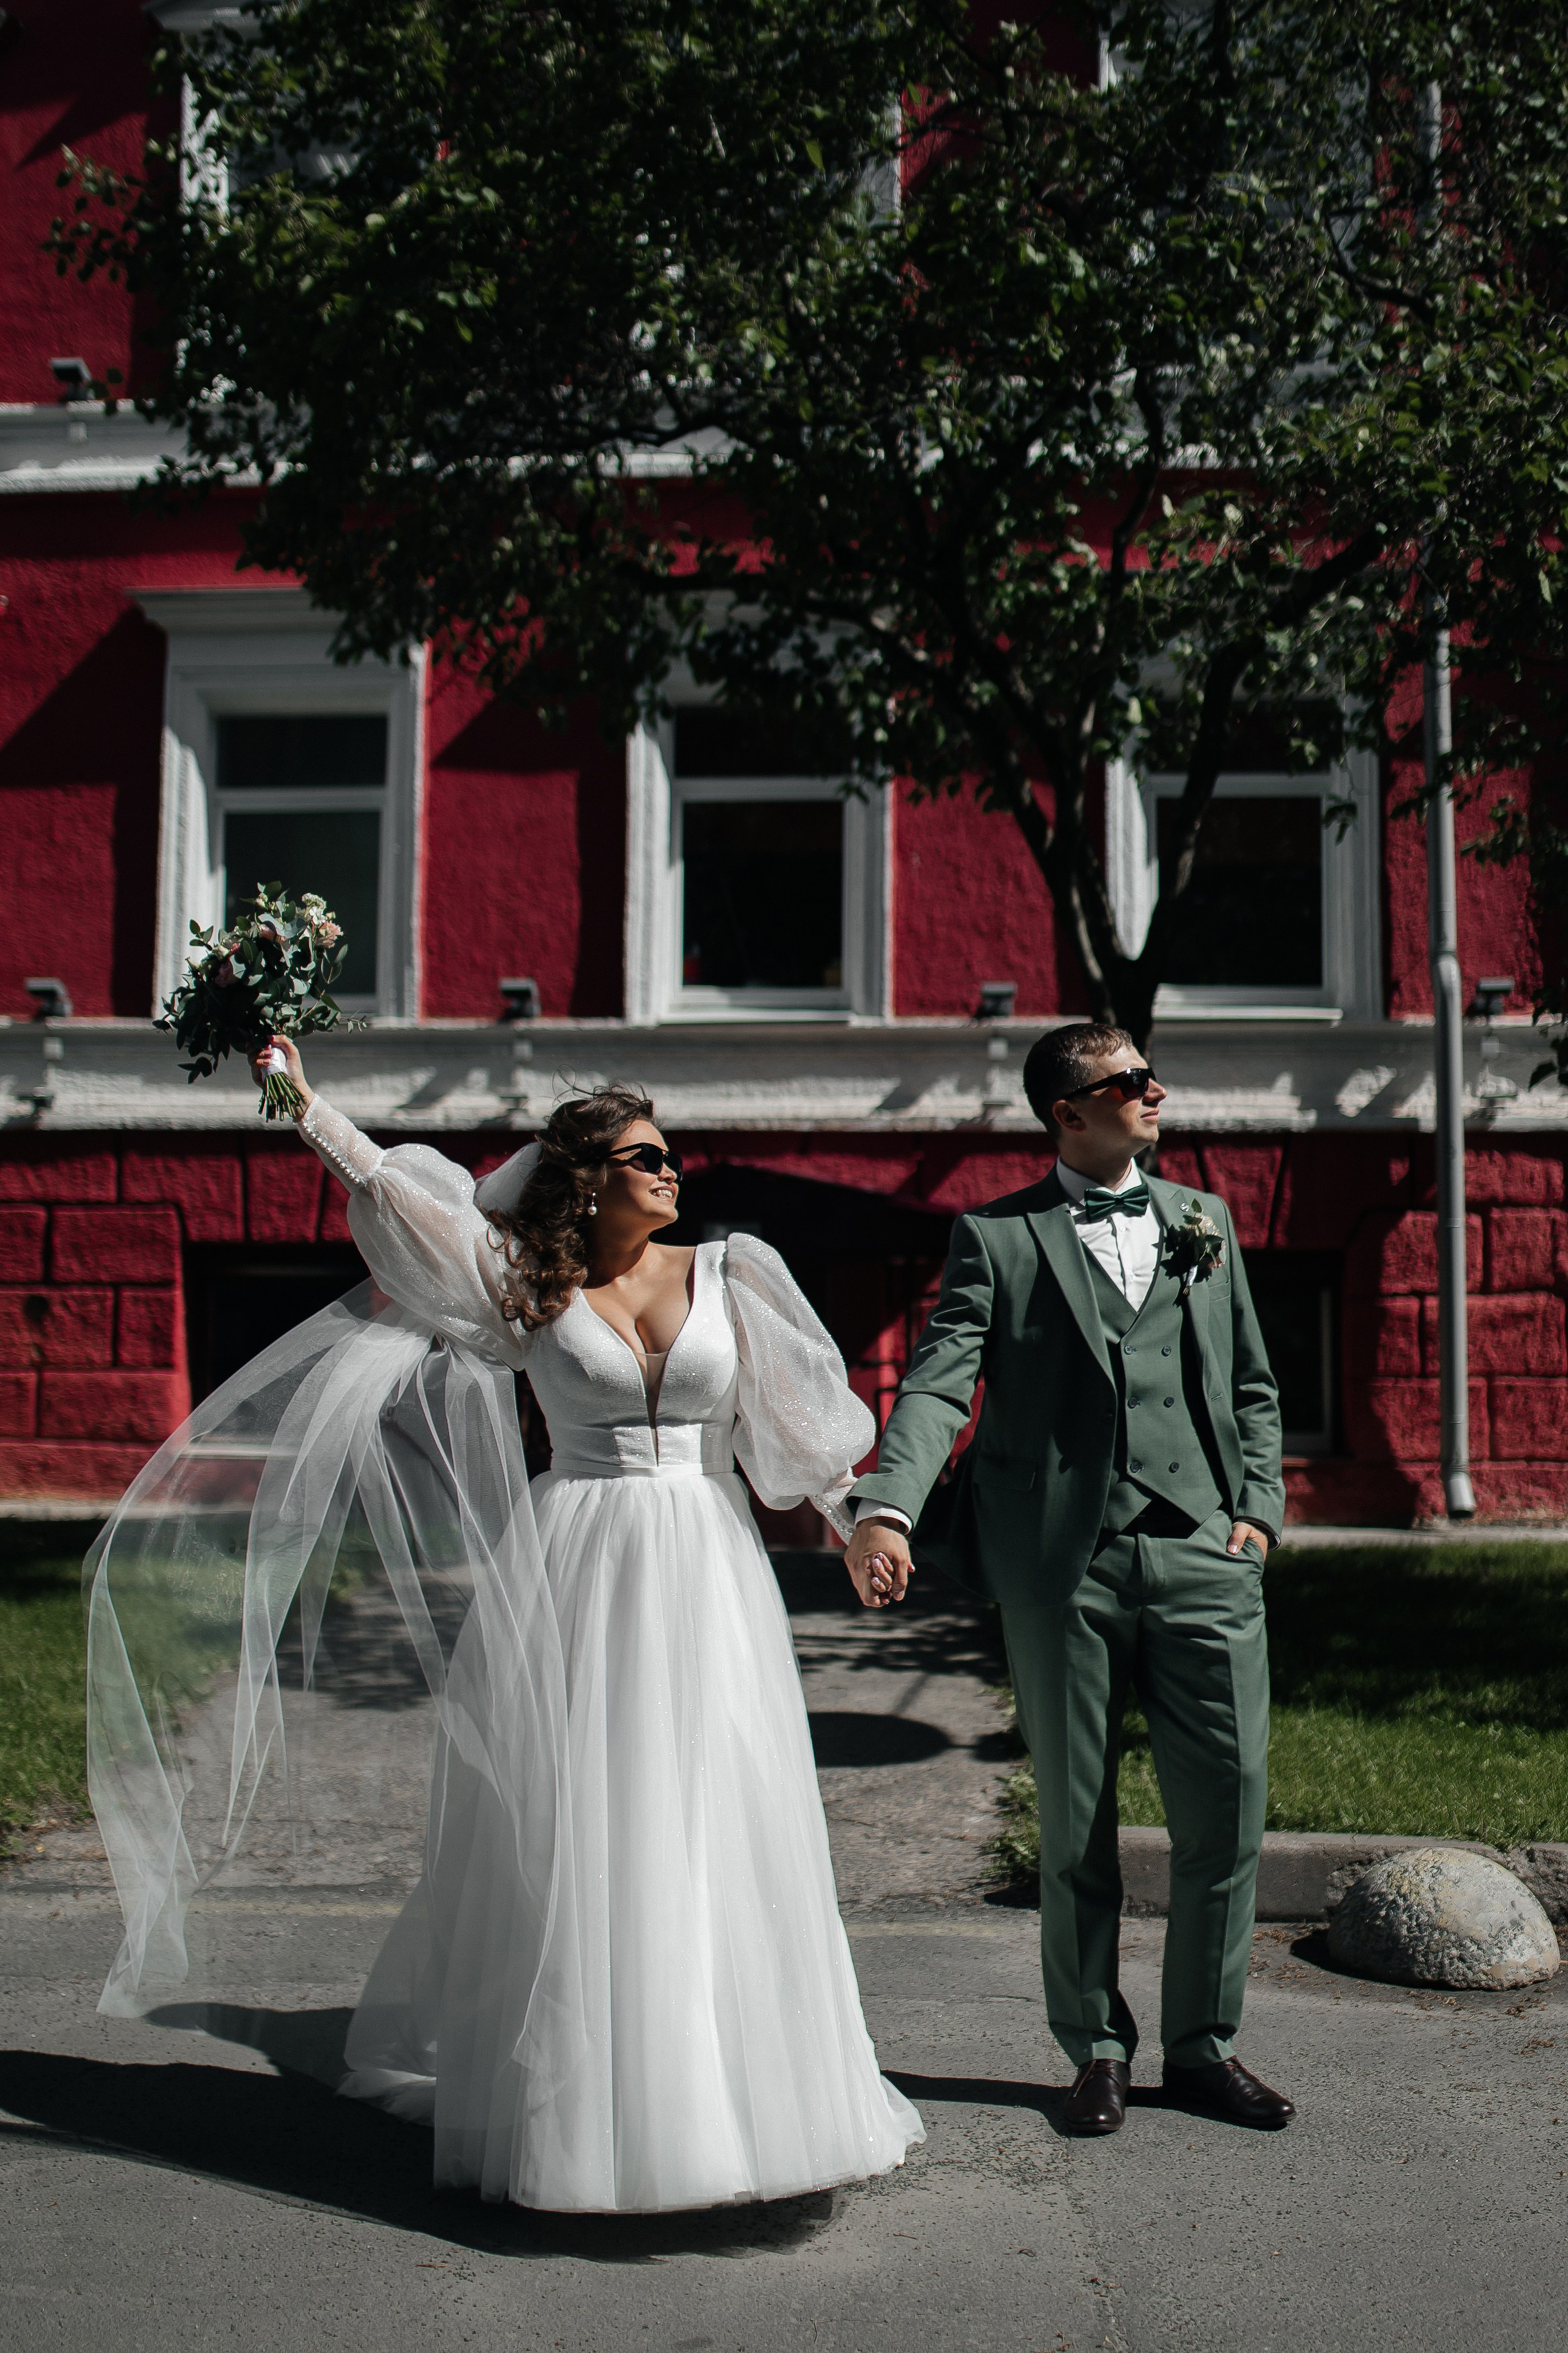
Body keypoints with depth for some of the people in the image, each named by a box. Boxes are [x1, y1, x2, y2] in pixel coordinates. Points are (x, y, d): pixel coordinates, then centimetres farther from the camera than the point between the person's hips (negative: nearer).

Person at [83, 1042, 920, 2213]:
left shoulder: (729, 1274, 8)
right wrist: (307, 1101, -1)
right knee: (569, 1831, 2)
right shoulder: (527, 1282, 4)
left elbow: (797, 1416, 13)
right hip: (575, 1575, -1)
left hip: (704, 1580, 2)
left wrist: (855, 1526, 13)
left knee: (714, 1831, 1)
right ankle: (573, 2100, 17)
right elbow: (398, 1186, 2)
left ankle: (730, 2093, 14)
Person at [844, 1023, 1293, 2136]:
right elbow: (938, 1384, -9)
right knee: (1076, 1823, 8)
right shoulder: (997, 1240, 3)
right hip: (1064, 1567, -3)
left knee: (1230, 1803, 3)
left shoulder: (1204, 1220, 16)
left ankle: (1204, 2044, 22)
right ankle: (1097, 2047, 26)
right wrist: (888, 1508, -25)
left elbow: (1253, 1386, 20)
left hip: (1200, 1553, 3)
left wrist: (1260, 1505, 6)